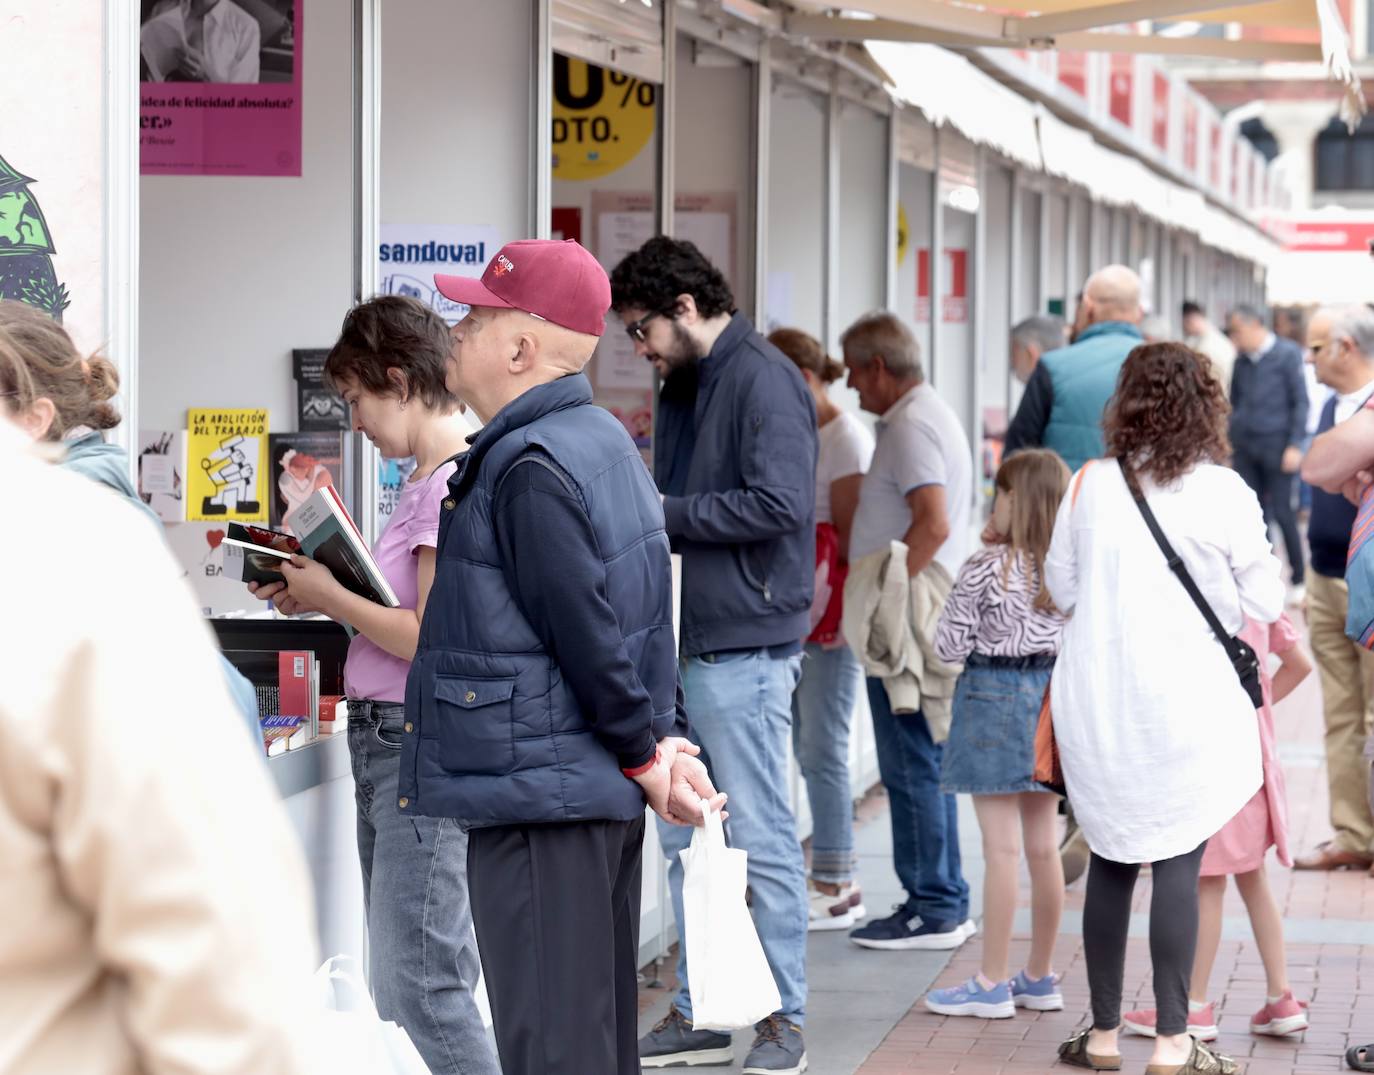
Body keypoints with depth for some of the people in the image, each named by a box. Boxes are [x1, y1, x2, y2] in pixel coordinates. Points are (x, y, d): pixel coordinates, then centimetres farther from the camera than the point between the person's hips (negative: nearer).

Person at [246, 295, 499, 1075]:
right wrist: (322, 593, 9)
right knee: (432, 979, 11)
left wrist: (333, 598, -7)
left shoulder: (456, 483, -15)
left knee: (415, 982, -12)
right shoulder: (433, 479, 16)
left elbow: (435, 639, -19)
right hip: (389, 740, 10)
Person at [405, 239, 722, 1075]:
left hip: (538, 801, -10)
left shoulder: (530, 467, -18)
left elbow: (589, 635, -19)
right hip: (601, 795, 10)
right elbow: (647, 612, 15)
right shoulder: (605, 441, 13)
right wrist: (664, 739, 10)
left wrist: (644, 756, -8)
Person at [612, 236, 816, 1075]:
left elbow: (779, 504, -22)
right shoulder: (684, 386, 18)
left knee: (763, 840, -2)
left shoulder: (764, 380, -12)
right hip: (686, 644, 9)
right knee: (684, 839, 13)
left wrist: (663, 513, -15)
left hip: (746, 650, -9)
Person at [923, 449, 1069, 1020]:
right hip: (1053, 694, 6)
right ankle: (1040, 977, 19)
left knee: (1002, 845, -4)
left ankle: (992, 982, 1)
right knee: (1043, 844, 11)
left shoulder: (985, 570, -13)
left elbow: (949, 646, -9)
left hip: (994, 698, -6)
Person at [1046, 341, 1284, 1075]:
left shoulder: (1090, 486, -1)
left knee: (1111, 863, 12)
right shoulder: (1224, 492, -8)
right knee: (1178, 865, 0)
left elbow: (1061, 588, 9)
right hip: (1187, 707, -3)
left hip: (1098, 706, 3)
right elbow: (1263, 604, -2)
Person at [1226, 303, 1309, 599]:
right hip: (1245, 447, 5)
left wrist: (1295, 445, -11)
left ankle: (1299, 579, 8)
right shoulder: (1242, 360, 10)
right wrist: (1229, 440, 10)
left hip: (1276, 446, -5)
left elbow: (1300, 401, -6)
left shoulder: (1287, 354, -5)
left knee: (1282, 513, -3)